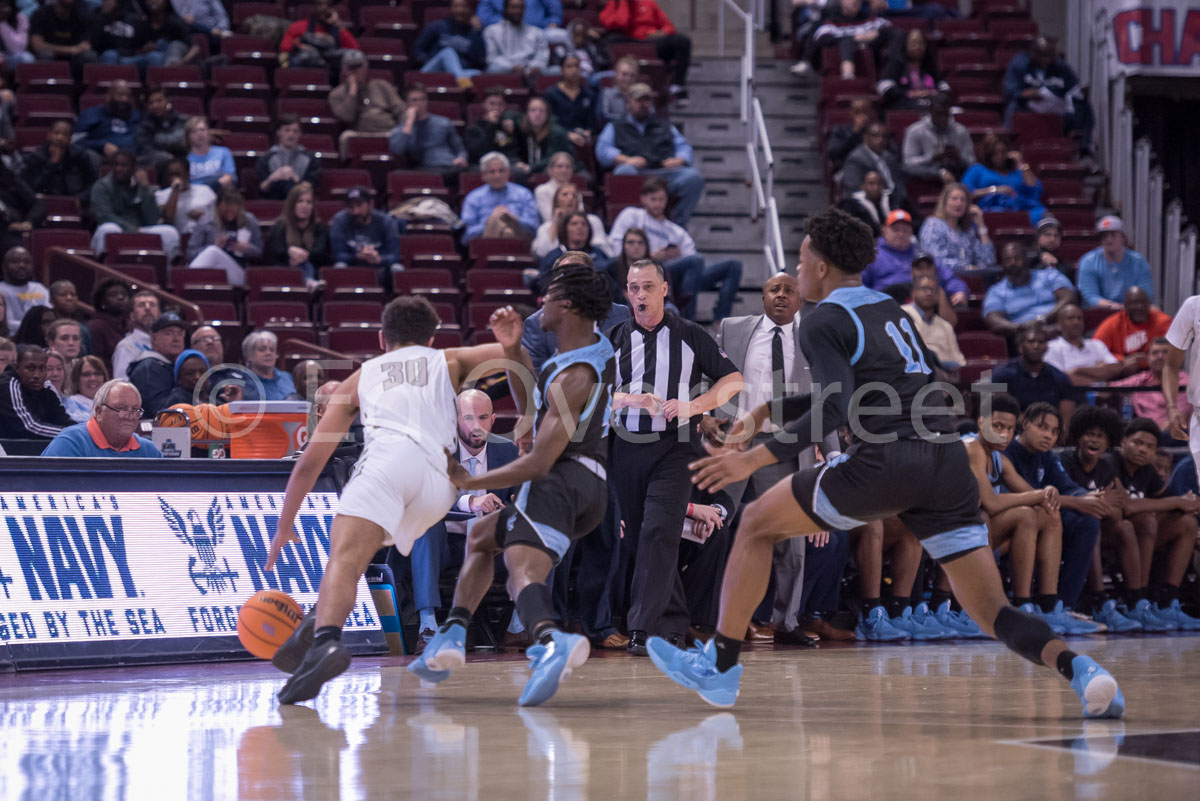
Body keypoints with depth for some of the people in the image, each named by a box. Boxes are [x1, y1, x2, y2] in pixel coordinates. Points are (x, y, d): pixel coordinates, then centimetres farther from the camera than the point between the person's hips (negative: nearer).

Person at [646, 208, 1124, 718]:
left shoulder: (824, 322, 2)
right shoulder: (888, 309, 26)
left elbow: (835, 411, -13)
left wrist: (754, 459, -13)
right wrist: (766, 413, 41)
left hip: (887, 460, -7)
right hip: (948, 461, 7)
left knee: (758, 523, 15)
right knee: (992, 614, 3)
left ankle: (719, 666, 19)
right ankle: (1076, 669, -25)